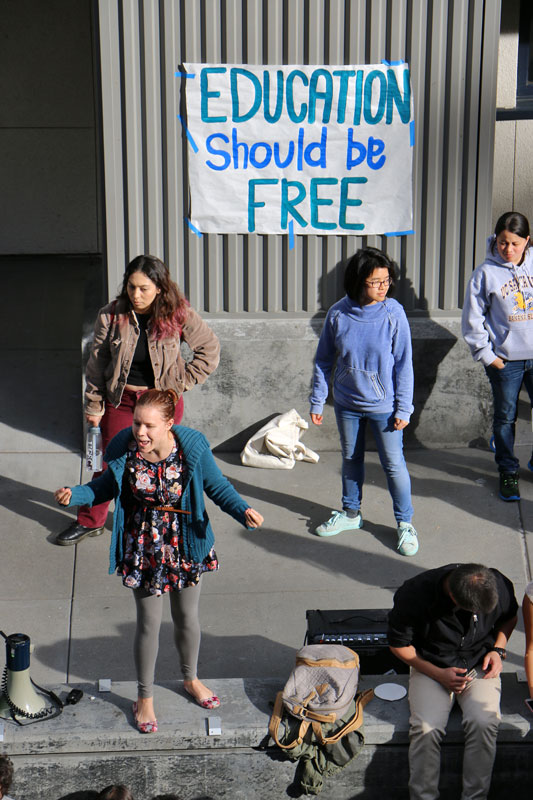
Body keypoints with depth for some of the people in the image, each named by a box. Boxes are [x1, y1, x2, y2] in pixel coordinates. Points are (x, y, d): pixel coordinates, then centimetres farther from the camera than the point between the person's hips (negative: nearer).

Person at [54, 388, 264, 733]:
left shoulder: (192, 446, -20)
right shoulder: (124, 448, -18)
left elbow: (217, 485, -7)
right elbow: (107, 486, 0)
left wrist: (243, 510, -25)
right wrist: (75, 495, -17)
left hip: (185, 545, 1)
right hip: (144, 549, -1)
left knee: (187, 616, 18)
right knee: (149, 623, 8)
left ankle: (191, 679, 46)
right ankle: (145, 697, 29)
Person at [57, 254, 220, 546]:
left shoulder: (179, 315, -12)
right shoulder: (111, 316, -9)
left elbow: (209, 348, 0)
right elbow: (96, 363, -1)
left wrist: (183, 380, -5)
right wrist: (93, 404, 0)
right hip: (121, 399, 0)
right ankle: (90, 520, 24)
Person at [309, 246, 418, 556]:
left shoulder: (394, 314, -15)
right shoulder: (338, 315, -10)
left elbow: (403, 364, -9)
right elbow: (324, 361, 1)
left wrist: (403, 408, -8)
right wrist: (317, 401, 4)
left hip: (384, 405, -3)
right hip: (347, 403, 3)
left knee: (394, 463, 4)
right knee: (351, 458, 19)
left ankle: (405, 523, 21)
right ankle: (351, 513, 39)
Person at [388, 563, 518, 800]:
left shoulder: (500, 586, -16)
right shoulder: (414, 595, -24)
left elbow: (509, 617, 10)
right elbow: (399, 644, -8)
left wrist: (498, 649, -6)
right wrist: (438, 674, -15)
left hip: (479, 666, 1)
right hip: (430, 666, -1)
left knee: (484, 722, -27)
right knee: (426, 728, -27)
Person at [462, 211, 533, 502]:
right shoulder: (486, 273, -7)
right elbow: (473, 318, -2)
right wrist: (485, 354, -5)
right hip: (505, 359, -2)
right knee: (505, 416, 8)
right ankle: (507, 470, 24)